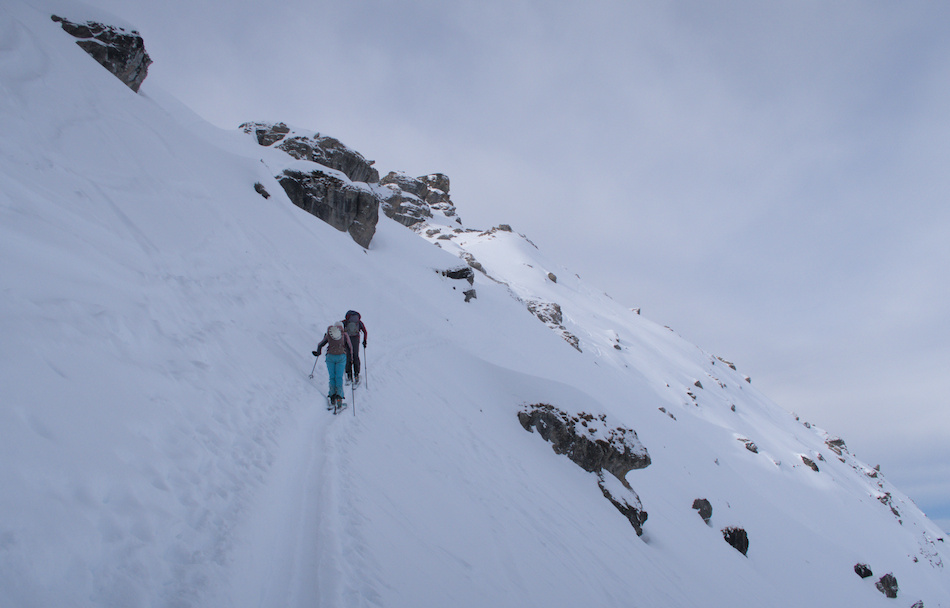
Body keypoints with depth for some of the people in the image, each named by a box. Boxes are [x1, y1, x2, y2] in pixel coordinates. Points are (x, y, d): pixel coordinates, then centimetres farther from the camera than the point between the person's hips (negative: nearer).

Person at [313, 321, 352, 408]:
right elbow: (349, 348, 5)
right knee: (339, 377, 3)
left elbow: (320, 345, 15)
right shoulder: (345, 335, 6)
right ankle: (339, 395, -11)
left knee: (332, 377, 8)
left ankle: (332, 395, -2)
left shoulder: (329, 334, 9)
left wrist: (318, 353, 31)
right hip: (341, 357, -1)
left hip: (330, 357, 1)